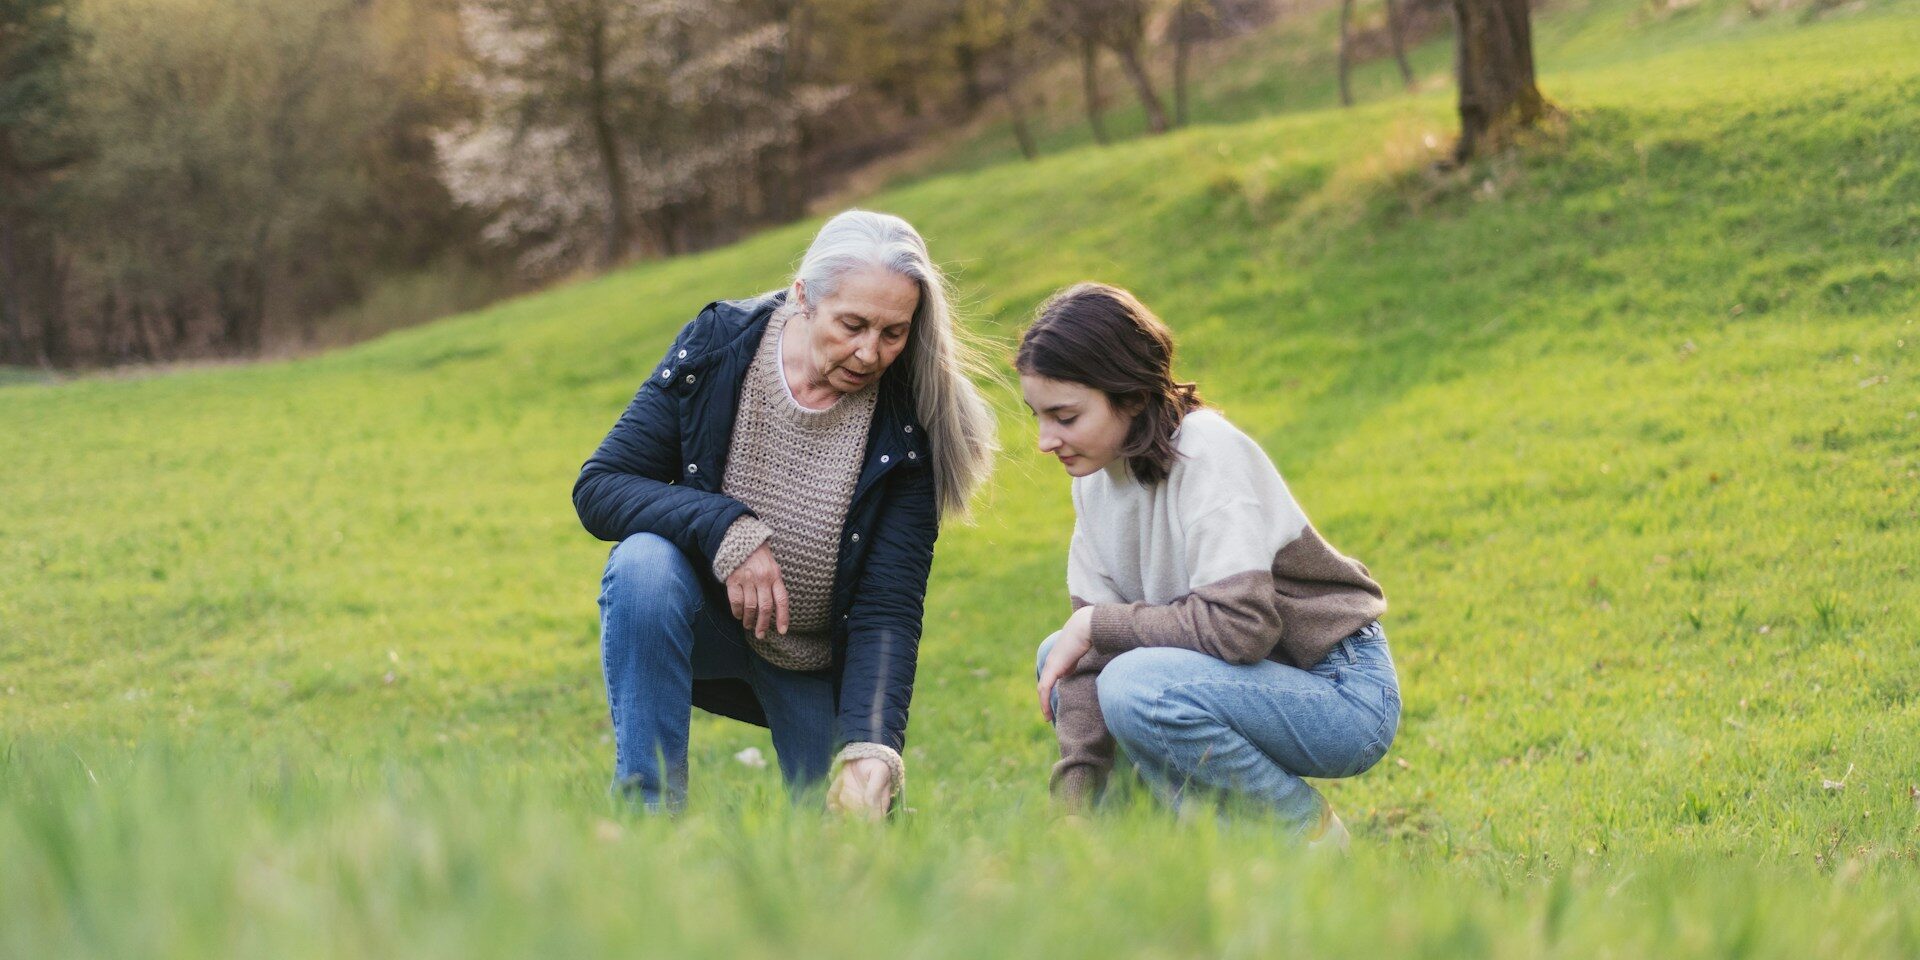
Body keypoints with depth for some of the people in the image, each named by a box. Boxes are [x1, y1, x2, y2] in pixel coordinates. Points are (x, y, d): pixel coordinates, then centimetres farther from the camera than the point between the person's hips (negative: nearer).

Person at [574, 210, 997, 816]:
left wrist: (870, 750, -37)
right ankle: (646, 808, -22)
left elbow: (887, 611, -22)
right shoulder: (716, 347, -17)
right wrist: (725, 527, -32)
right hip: (704, 624, 0)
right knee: (645, 564, -32)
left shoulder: (908, 428, -19)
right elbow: (597, 487, -16)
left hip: (818, 665, 1)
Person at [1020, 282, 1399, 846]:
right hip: (1254, 680, 9)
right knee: (1059, 660, 7)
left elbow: (1239, 628, -32)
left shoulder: (1209, 456, -22)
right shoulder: (1098, 473, 2)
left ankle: (1310, 834, -8)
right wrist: (1074, 798, -12)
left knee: (1137, 683, -30)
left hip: (1344, 695, -9)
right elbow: (1097, 636, -2)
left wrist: (1096, 624, -20)